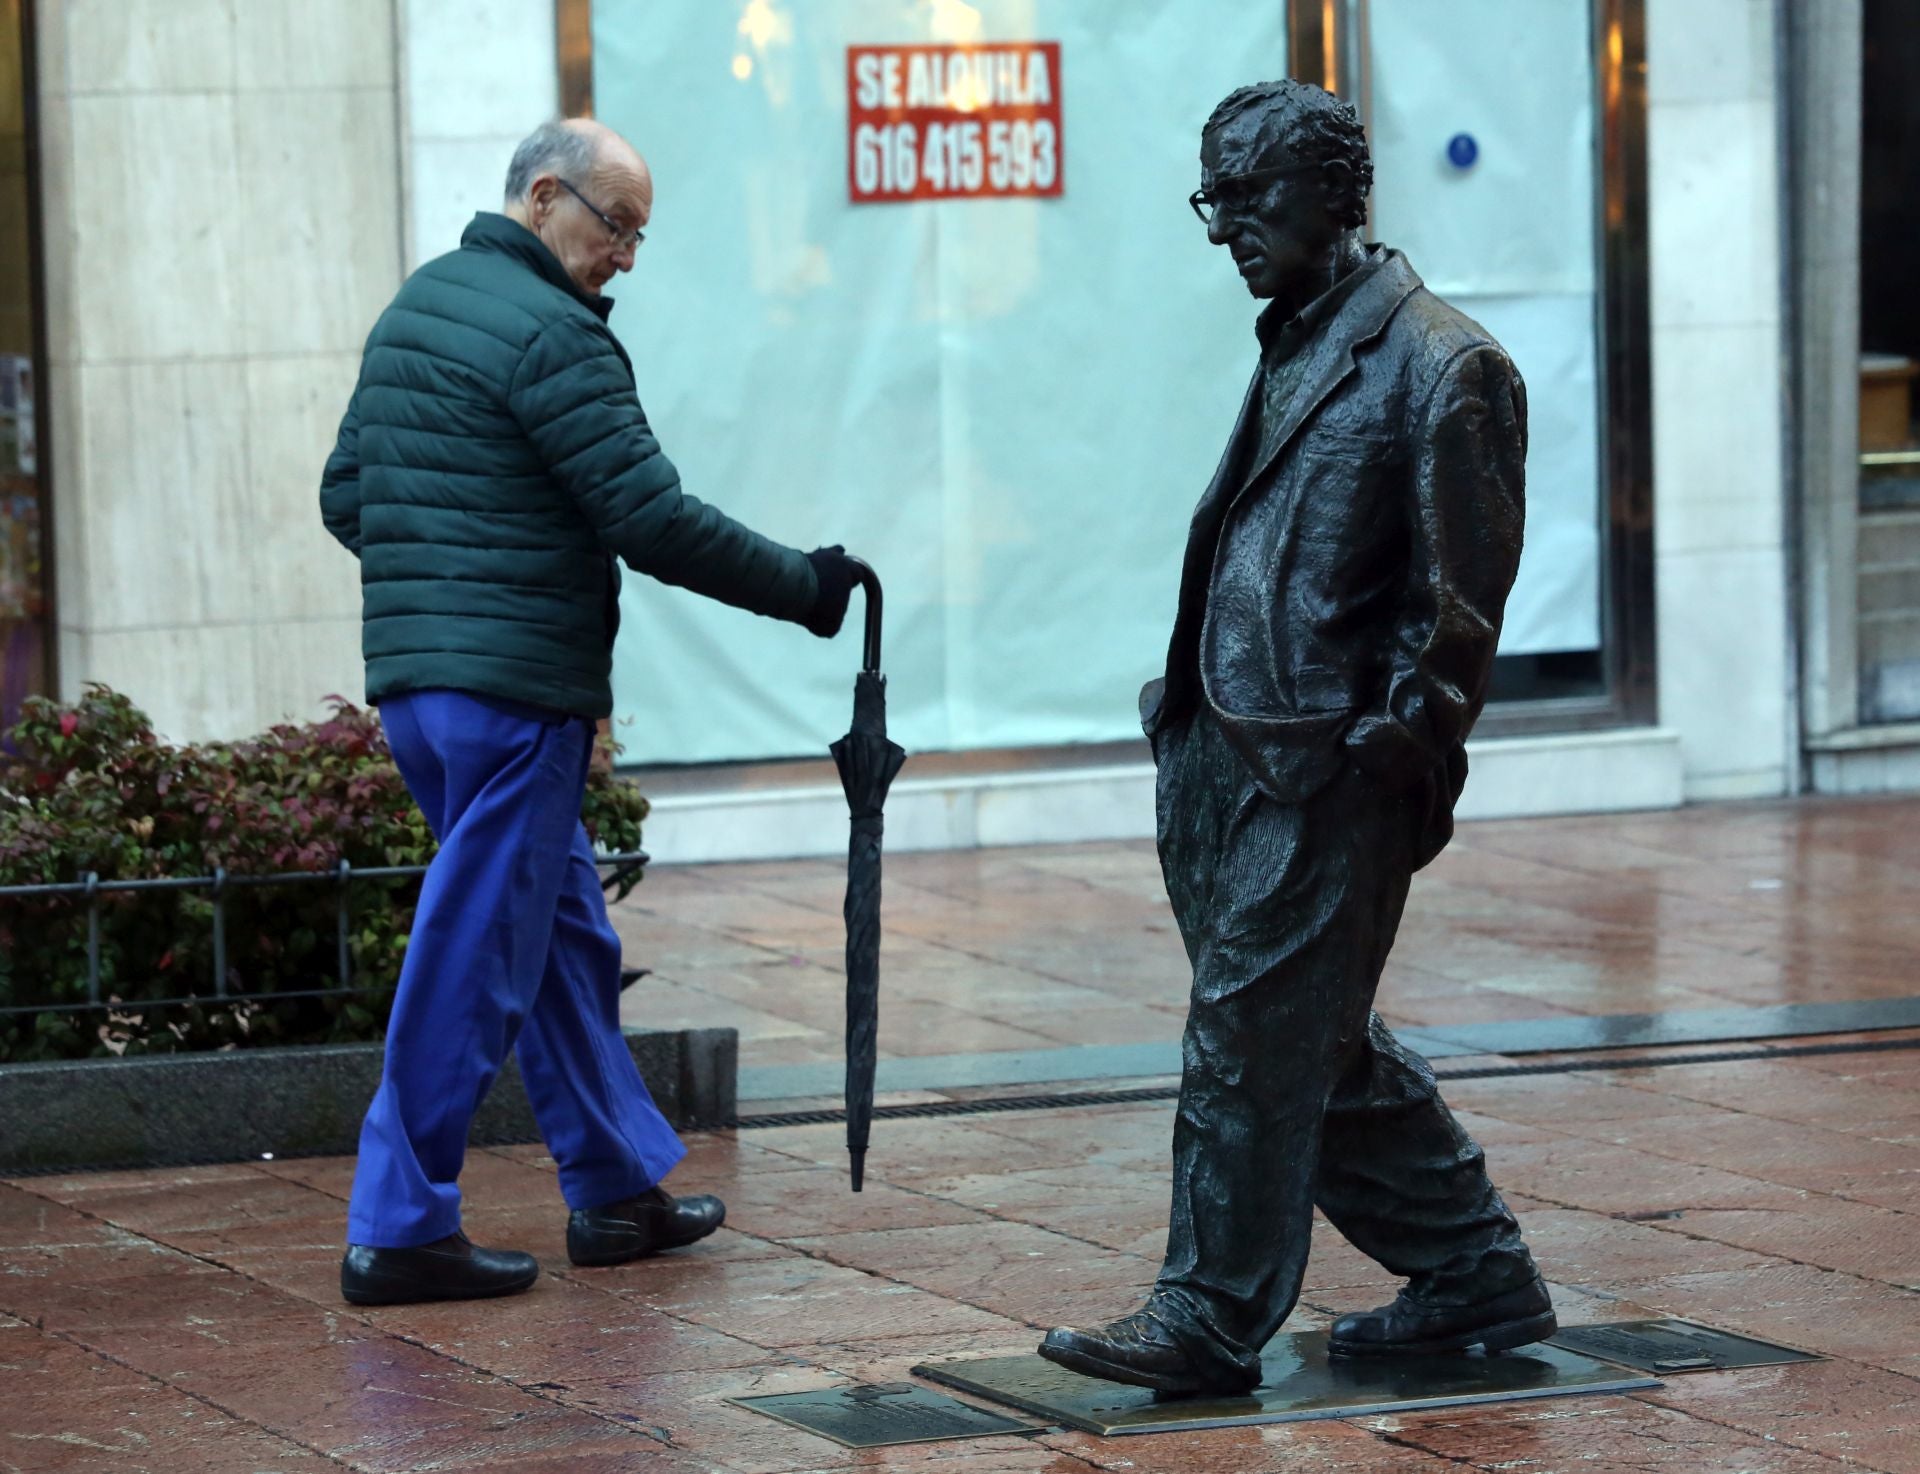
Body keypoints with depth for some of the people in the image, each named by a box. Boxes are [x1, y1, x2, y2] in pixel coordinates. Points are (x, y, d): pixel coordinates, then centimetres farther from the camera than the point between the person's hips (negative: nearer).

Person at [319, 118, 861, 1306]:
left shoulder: (416, 306, 16)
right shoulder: (550, 334, -14)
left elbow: (346, 496, 21)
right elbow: (655, 521, -17)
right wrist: (805, 587, -7)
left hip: (413, 672, 10)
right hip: (514, 685, -10)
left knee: (565, 934, 17)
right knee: (476, 959, -5)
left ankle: (619, 1188, 25)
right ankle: (402, 1228, -2)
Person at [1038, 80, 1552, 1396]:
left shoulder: (1438, 366, -11)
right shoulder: (1297, 349, 16)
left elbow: (1459, 601, -13)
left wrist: (1400, 749, -14)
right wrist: (1195, 719, 16)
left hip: (1327, 774, -9)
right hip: (1234, 761, 9)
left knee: (1253, 1031, -4)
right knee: (1321, 1043, 14)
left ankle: (1213, 1321, 5)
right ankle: (1475, 1276, 25)